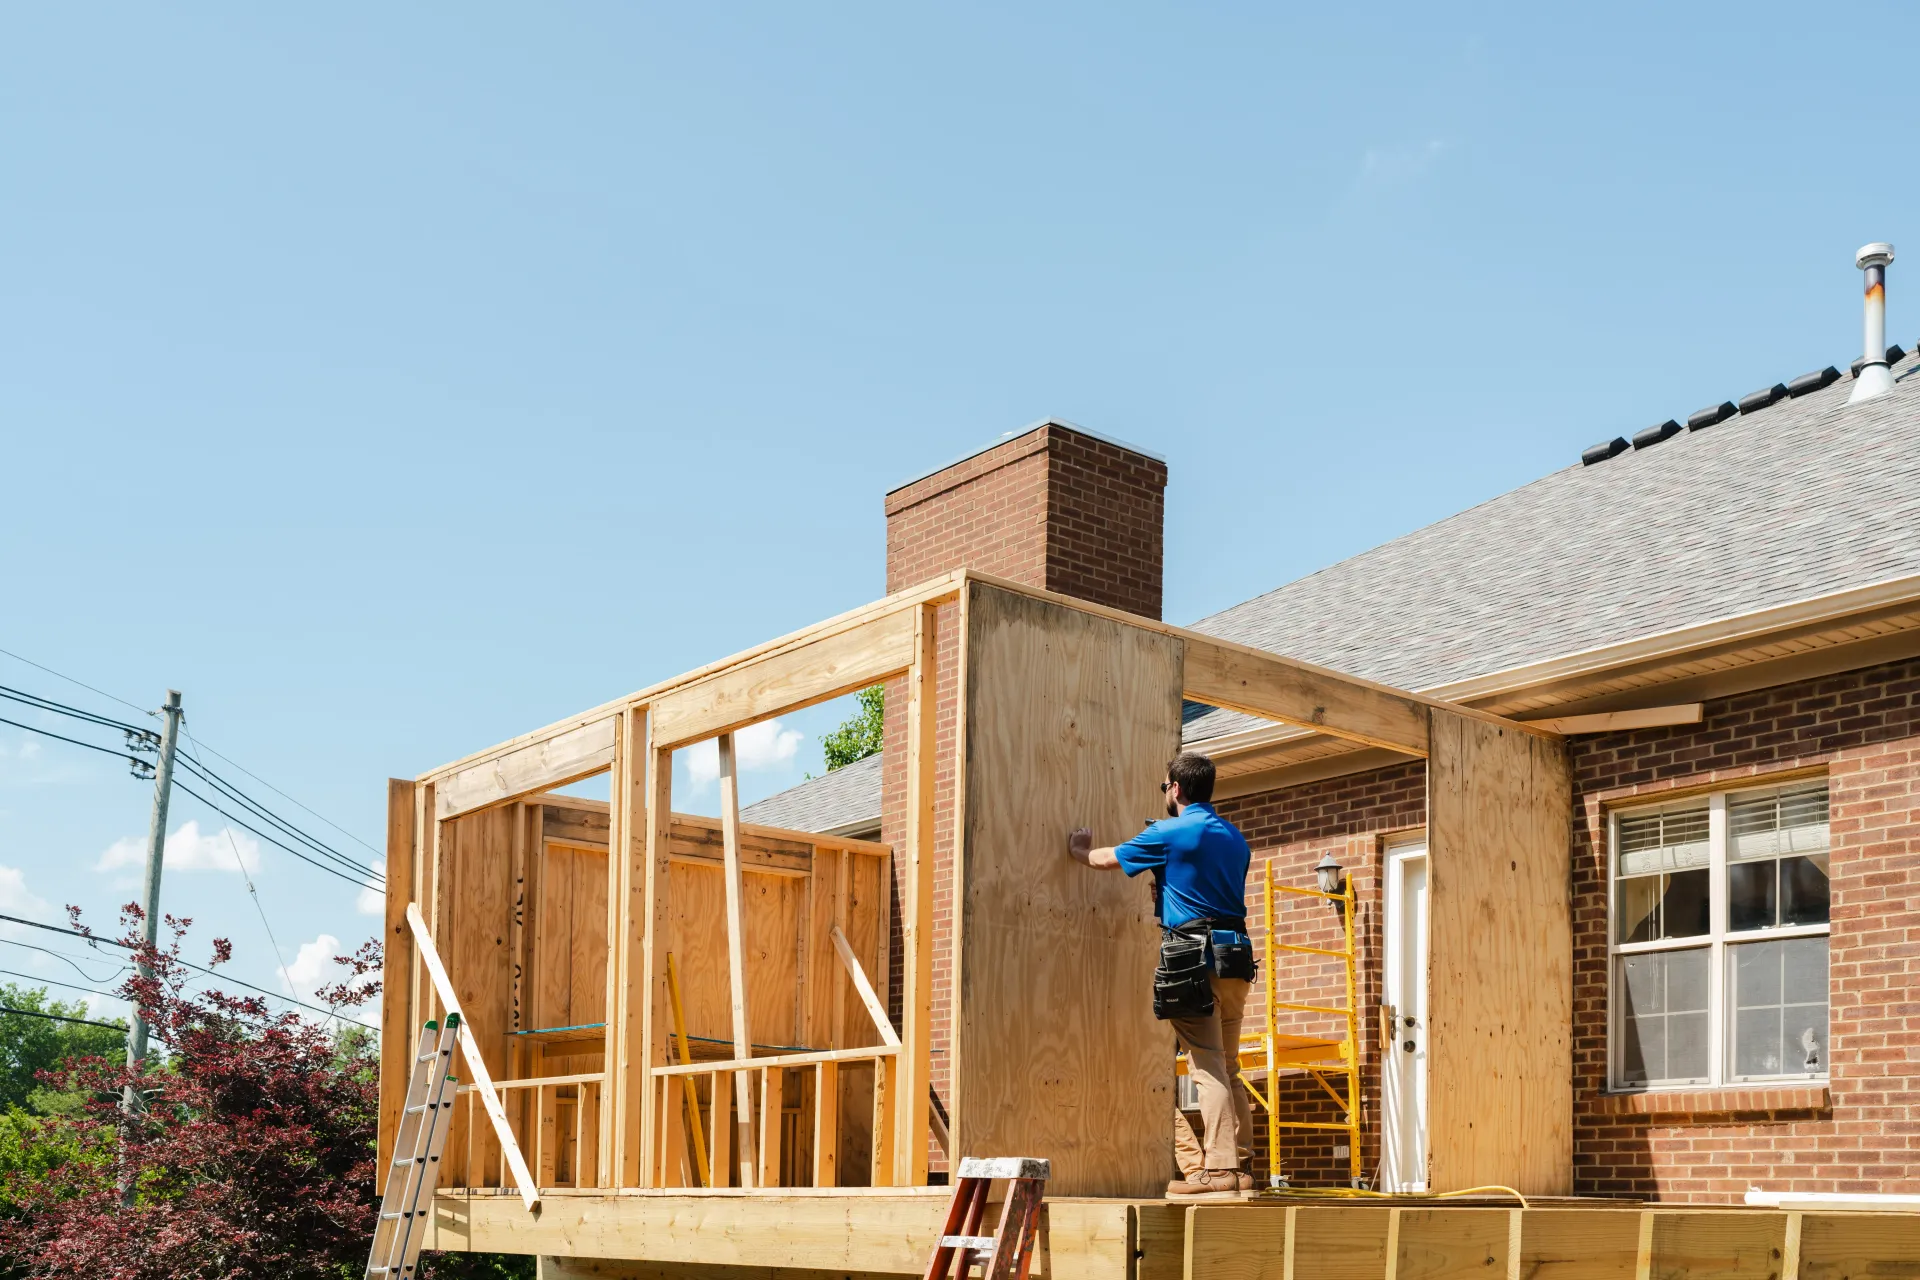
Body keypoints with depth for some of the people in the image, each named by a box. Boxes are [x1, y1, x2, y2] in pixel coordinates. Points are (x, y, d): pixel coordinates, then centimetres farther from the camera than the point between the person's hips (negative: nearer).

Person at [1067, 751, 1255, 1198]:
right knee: (1228, 1068, 11)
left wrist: (1078, 849, 29)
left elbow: (1108, 859, 9)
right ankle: (1241, 1165, 10)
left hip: (1194, 958, -6)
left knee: (1208, 1067, -9)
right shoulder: (1234, 837, 15)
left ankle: (1216, 1169, -11)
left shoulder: (1169, 833, -4)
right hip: (1236, 958, 7)